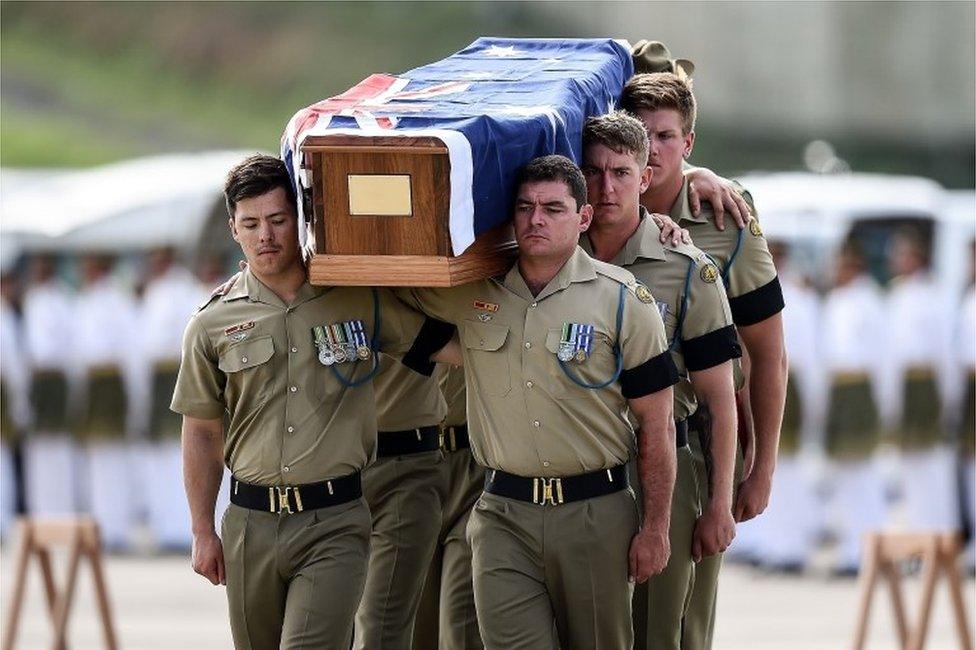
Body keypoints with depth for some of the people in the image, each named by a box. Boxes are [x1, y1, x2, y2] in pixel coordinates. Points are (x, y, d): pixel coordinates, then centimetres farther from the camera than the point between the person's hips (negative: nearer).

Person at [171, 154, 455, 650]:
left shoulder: (361, 302, 2)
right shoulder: (213, 324, 5)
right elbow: (202, 432, 11)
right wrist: (203, 532, 9)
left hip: (334, 521, -3)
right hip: (250, 521, 3)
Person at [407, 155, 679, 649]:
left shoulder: (623, 300, -2)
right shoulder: (472, 293, 4)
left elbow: (655, 425, -1)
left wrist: (654, 530, -3)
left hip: (596, 513, -1)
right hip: (503, 515, 2)